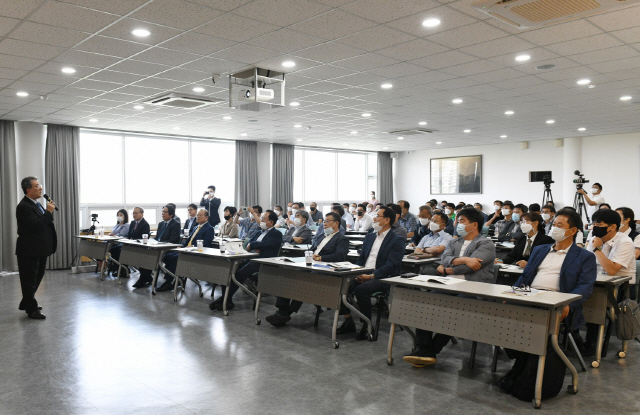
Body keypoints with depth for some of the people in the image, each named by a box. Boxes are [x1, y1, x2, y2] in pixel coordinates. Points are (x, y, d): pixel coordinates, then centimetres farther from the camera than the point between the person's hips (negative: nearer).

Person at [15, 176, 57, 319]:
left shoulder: (36, 204, 12)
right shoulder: (24, 207, -18)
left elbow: (44, 222, 19)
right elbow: (36, 224, -27)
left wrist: (49, 210, 5)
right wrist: (48, 212, -20)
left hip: (40, 250, 10)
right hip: (29, 251, -10)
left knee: (37, 277, 20)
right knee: (29, 280, 2)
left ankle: (26, 303, 36)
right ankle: (31, 309, 13)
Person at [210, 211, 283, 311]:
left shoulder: (277, 235, 4)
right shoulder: (258, 233, 28)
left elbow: (264, 244, -13)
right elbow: (247, 246, 14)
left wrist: (251, 245, 1)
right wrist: (255, 249, -6)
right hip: (248, 259, 7)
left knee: (239, 274, -29)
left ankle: (226, 299, -19)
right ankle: (224, 297, -14)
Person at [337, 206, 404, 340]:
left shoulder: (397, 240, -3)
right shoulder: (369, 236, 19)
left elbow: (391, 265, -13)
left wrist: (371, 276, -21)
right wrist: (357, 273, -1)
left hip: (382, 278, -6)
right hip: (363, 275, 7)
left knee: (361, 289, -34)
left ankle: (367, 326, -16)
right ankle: (348, 322, -3)